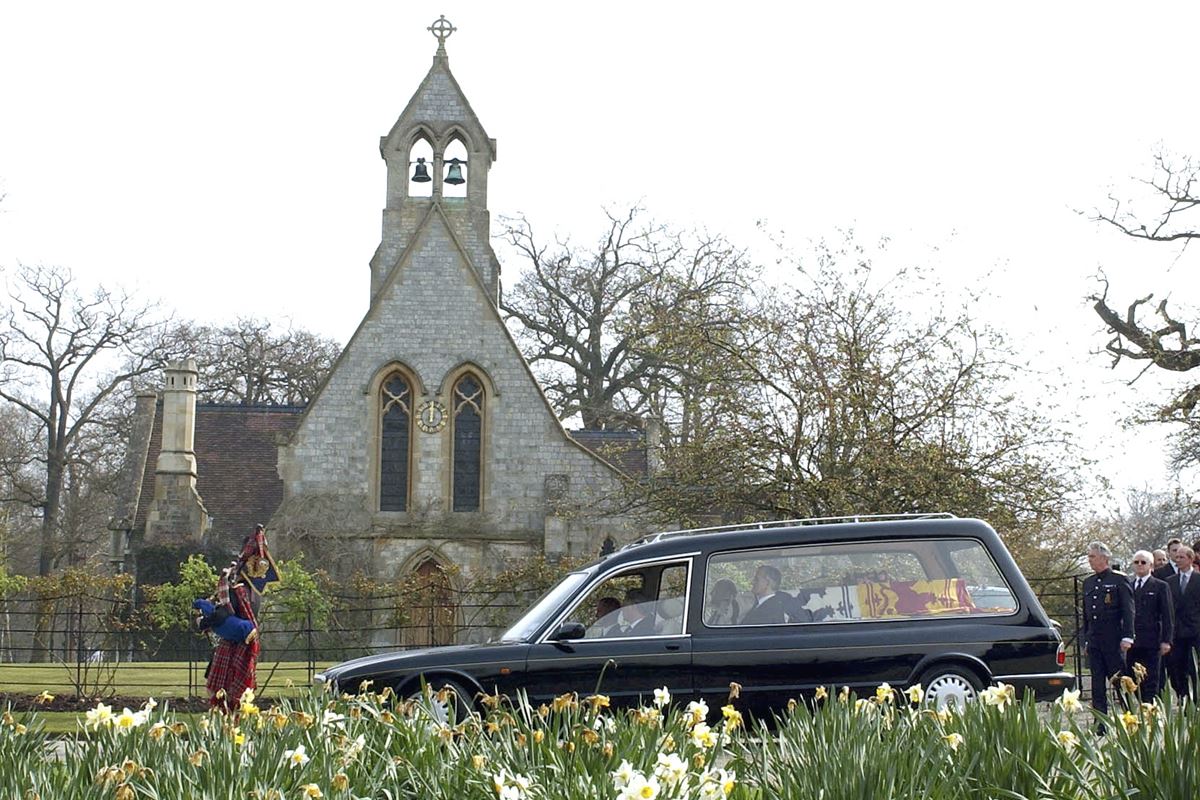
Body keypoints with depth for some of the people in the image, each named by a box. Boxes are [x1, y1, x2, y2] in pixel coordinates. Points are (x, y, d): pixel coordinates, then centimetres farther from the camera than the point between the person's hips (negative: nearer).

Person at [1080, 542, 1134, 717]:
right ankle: (1101, 728, 8)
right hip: (1094, 642, 6)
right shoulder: (1088, 582, 15)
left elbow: (1128, 611, -7)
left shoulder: (1119, 580, -3)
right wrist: (1086, 639, 15)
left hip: (1113, 641, -6)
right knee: (1097, 687, 6)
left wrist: (1126, 638, -14)